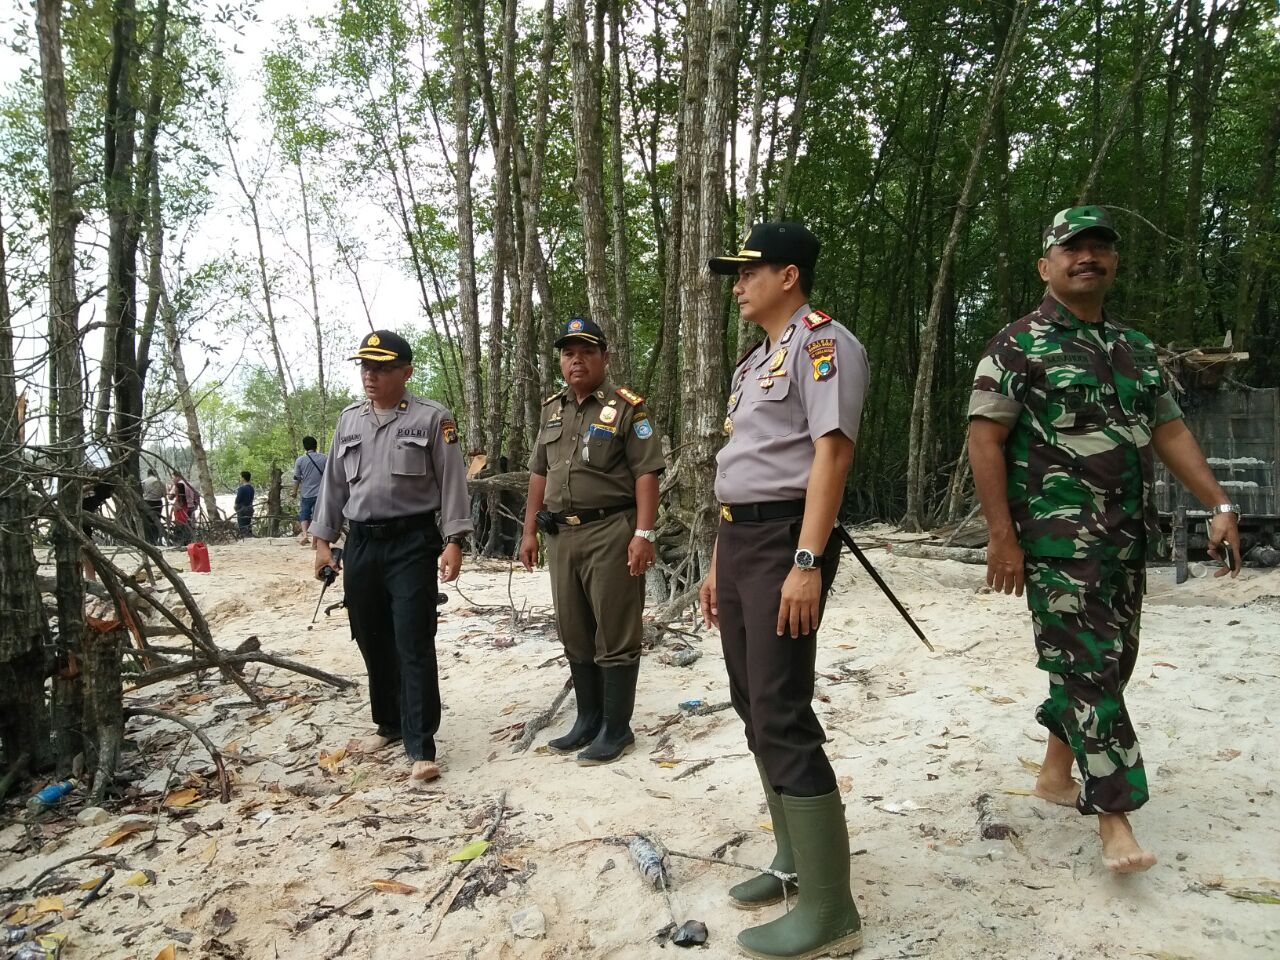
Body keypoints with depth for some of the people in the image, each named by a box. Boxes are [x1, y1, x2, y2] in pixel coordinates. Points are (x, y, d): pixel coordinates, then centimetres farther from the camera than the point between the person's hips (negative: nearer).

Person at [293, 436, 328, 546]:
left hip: (306, 493, 0)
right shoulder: (324, 458, -3)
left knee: (304, 515, 16)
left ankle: (304, 534, -2)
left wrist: (295, 491, 16)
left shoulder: (300, 460, -3)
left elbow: (296, 479, 2)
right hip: (320, 493, 0)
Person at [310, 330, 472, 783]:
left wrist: (453, 541, -12)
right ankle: (388, 722, 32)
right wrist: (323, 539, 12)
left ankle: (421, 746, -3)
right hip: (360, 543, 6)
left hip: (412, 544, -5)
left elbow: (452, 482, -5)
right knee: (372, 641, 14)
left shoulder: (432, 418, -3)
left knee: (414, 644, -7)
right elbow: (333, 483, 17)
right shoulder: (348, 420, 13)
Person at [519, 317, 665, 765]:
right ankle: (588, 720, 27)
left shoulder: (627, 407, -4)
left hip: (611, 532, -7)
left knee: (615, 636, 0)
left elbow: (646, 473, -10)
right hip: (562, 535, 7)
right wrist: (529, 531, 14)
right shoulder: (552, 409, 16)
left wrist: (643, 534, -17)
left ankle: (616, 729, 11)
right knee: (574, 635, 14)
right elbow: (539, 473, 19)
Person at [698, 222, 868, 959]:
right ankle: (794, 859, 29)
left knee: (782, 720, -10)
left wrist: (807, 562, -26)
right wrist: (719, 562, 21)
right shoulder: (755, 362, 21)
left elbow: (832, 453, -19)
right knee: (755, 709, 14)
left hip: (783, 540, -10)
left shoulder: (822, 342, -8)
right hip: (738, 539, 10)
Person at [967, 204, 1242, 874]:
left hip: (1128, 538, 7)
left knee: (1112, 662, 13)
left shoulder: (1135, 348, 16)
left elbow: (1170, 431, 17)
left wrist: (1220, 505, 7)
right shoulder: (1019, 345, -5)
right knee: (1087, 667, -7)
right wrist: (1002, 536, -17)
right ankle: (1115, 819, 0)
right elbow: (984, 439, -11)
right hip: (1056, 540, -7)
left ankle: (1056, 772, 30)